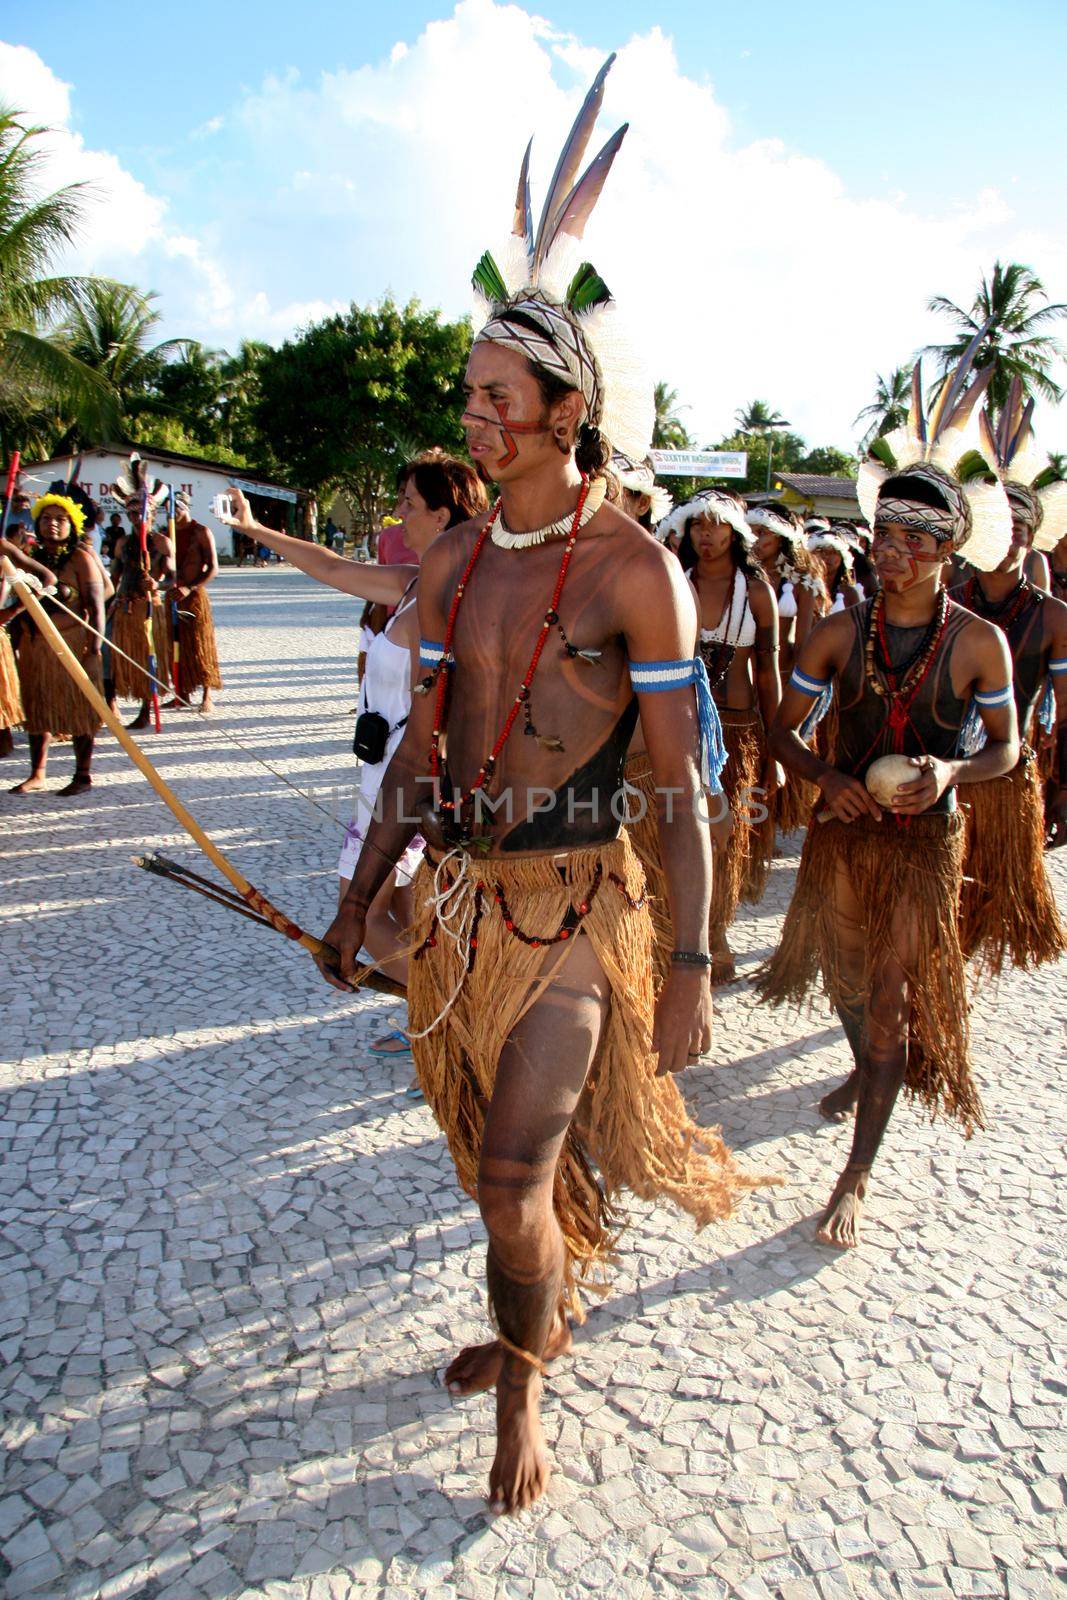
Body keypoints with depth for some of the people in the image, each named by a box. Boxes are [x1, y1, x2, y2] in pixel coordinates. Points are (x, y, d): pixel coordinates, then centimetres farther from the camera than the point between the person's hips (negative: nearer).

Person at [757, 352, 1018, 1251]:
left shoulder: (979, 643, -10)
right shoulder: (840, 632, -6)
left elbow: (1008, 747, 1)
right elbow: (784, 728, 1)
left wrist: (952, 773, -20)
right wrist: (825, 777, -19)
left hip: (924, 839, -3)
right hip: (845, 828, 3)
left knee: (892, 997, -2)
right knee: (847, 975, 20)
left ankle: (858, 1178, 9)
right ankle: (866, 1071, 53)